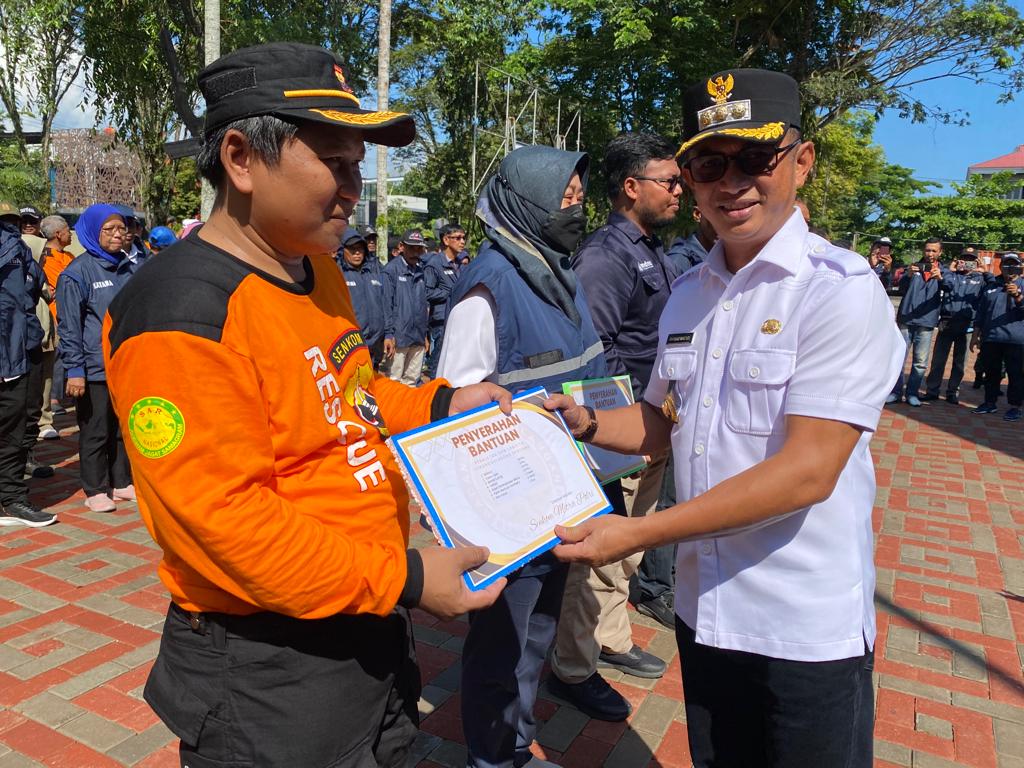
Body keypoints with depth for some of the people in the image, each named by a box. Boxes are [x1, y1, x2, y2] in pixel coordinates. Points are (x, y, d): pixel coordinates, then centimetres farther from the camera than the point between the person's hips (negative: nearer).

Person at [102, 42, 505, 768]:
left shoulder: (318, 271, 4)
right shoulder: (183, 311, -24)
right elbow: (220, 517, -27)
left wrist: (439, 405, 1)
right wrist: (402, 578, -25)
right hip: (268, 668, -8)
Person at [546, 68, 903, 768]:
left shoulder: (841, 289, -16)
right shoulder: (687, 295, 5)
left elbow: (809, 468, -23)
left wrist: (639, 532, -24)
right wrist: (587, 423, -6)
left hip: (806, 631, -5)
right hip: (703, 611, 6)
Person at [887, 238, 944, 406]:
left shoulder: (943, 271, 9)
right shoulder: (914, 266, 10)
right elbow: (901, 289, -3)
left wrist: (940, 278, -25)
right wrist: (908, 275, -23)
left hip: (926, 322, 0)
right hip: (906, 319, 0)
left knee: (920, 362, 0)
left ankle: (912, 393, 8)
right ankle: (895, 391, 4)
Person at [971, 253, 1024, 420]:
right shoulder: (991, 287, 14)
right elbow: (981, 313, 17)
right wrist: (975, 336, 13)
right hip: (990, 339, 3)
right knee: (991, 373, 11)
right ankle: (990, 402, 21)